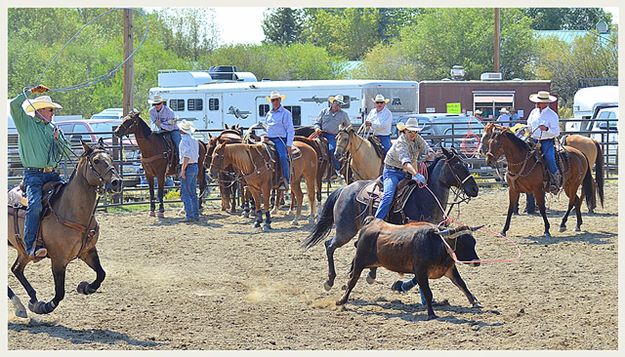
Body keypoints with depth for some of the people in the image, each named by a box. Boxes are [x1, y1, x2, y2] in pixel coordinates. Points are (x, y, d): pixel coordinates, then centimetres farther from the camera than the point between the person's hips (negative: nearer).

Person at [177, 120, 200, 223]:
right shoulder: (194, 140, 12)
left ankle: (190, 216, -10)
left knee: (185, 194, -5)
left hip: (187, 167, -9)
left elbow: (187, 156, -25)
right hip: (195, 166, 9)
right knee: (193, 193, 15)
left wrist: (183, 170, -21)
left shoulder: (184, 140, -15)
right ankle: (196, 214, 18)